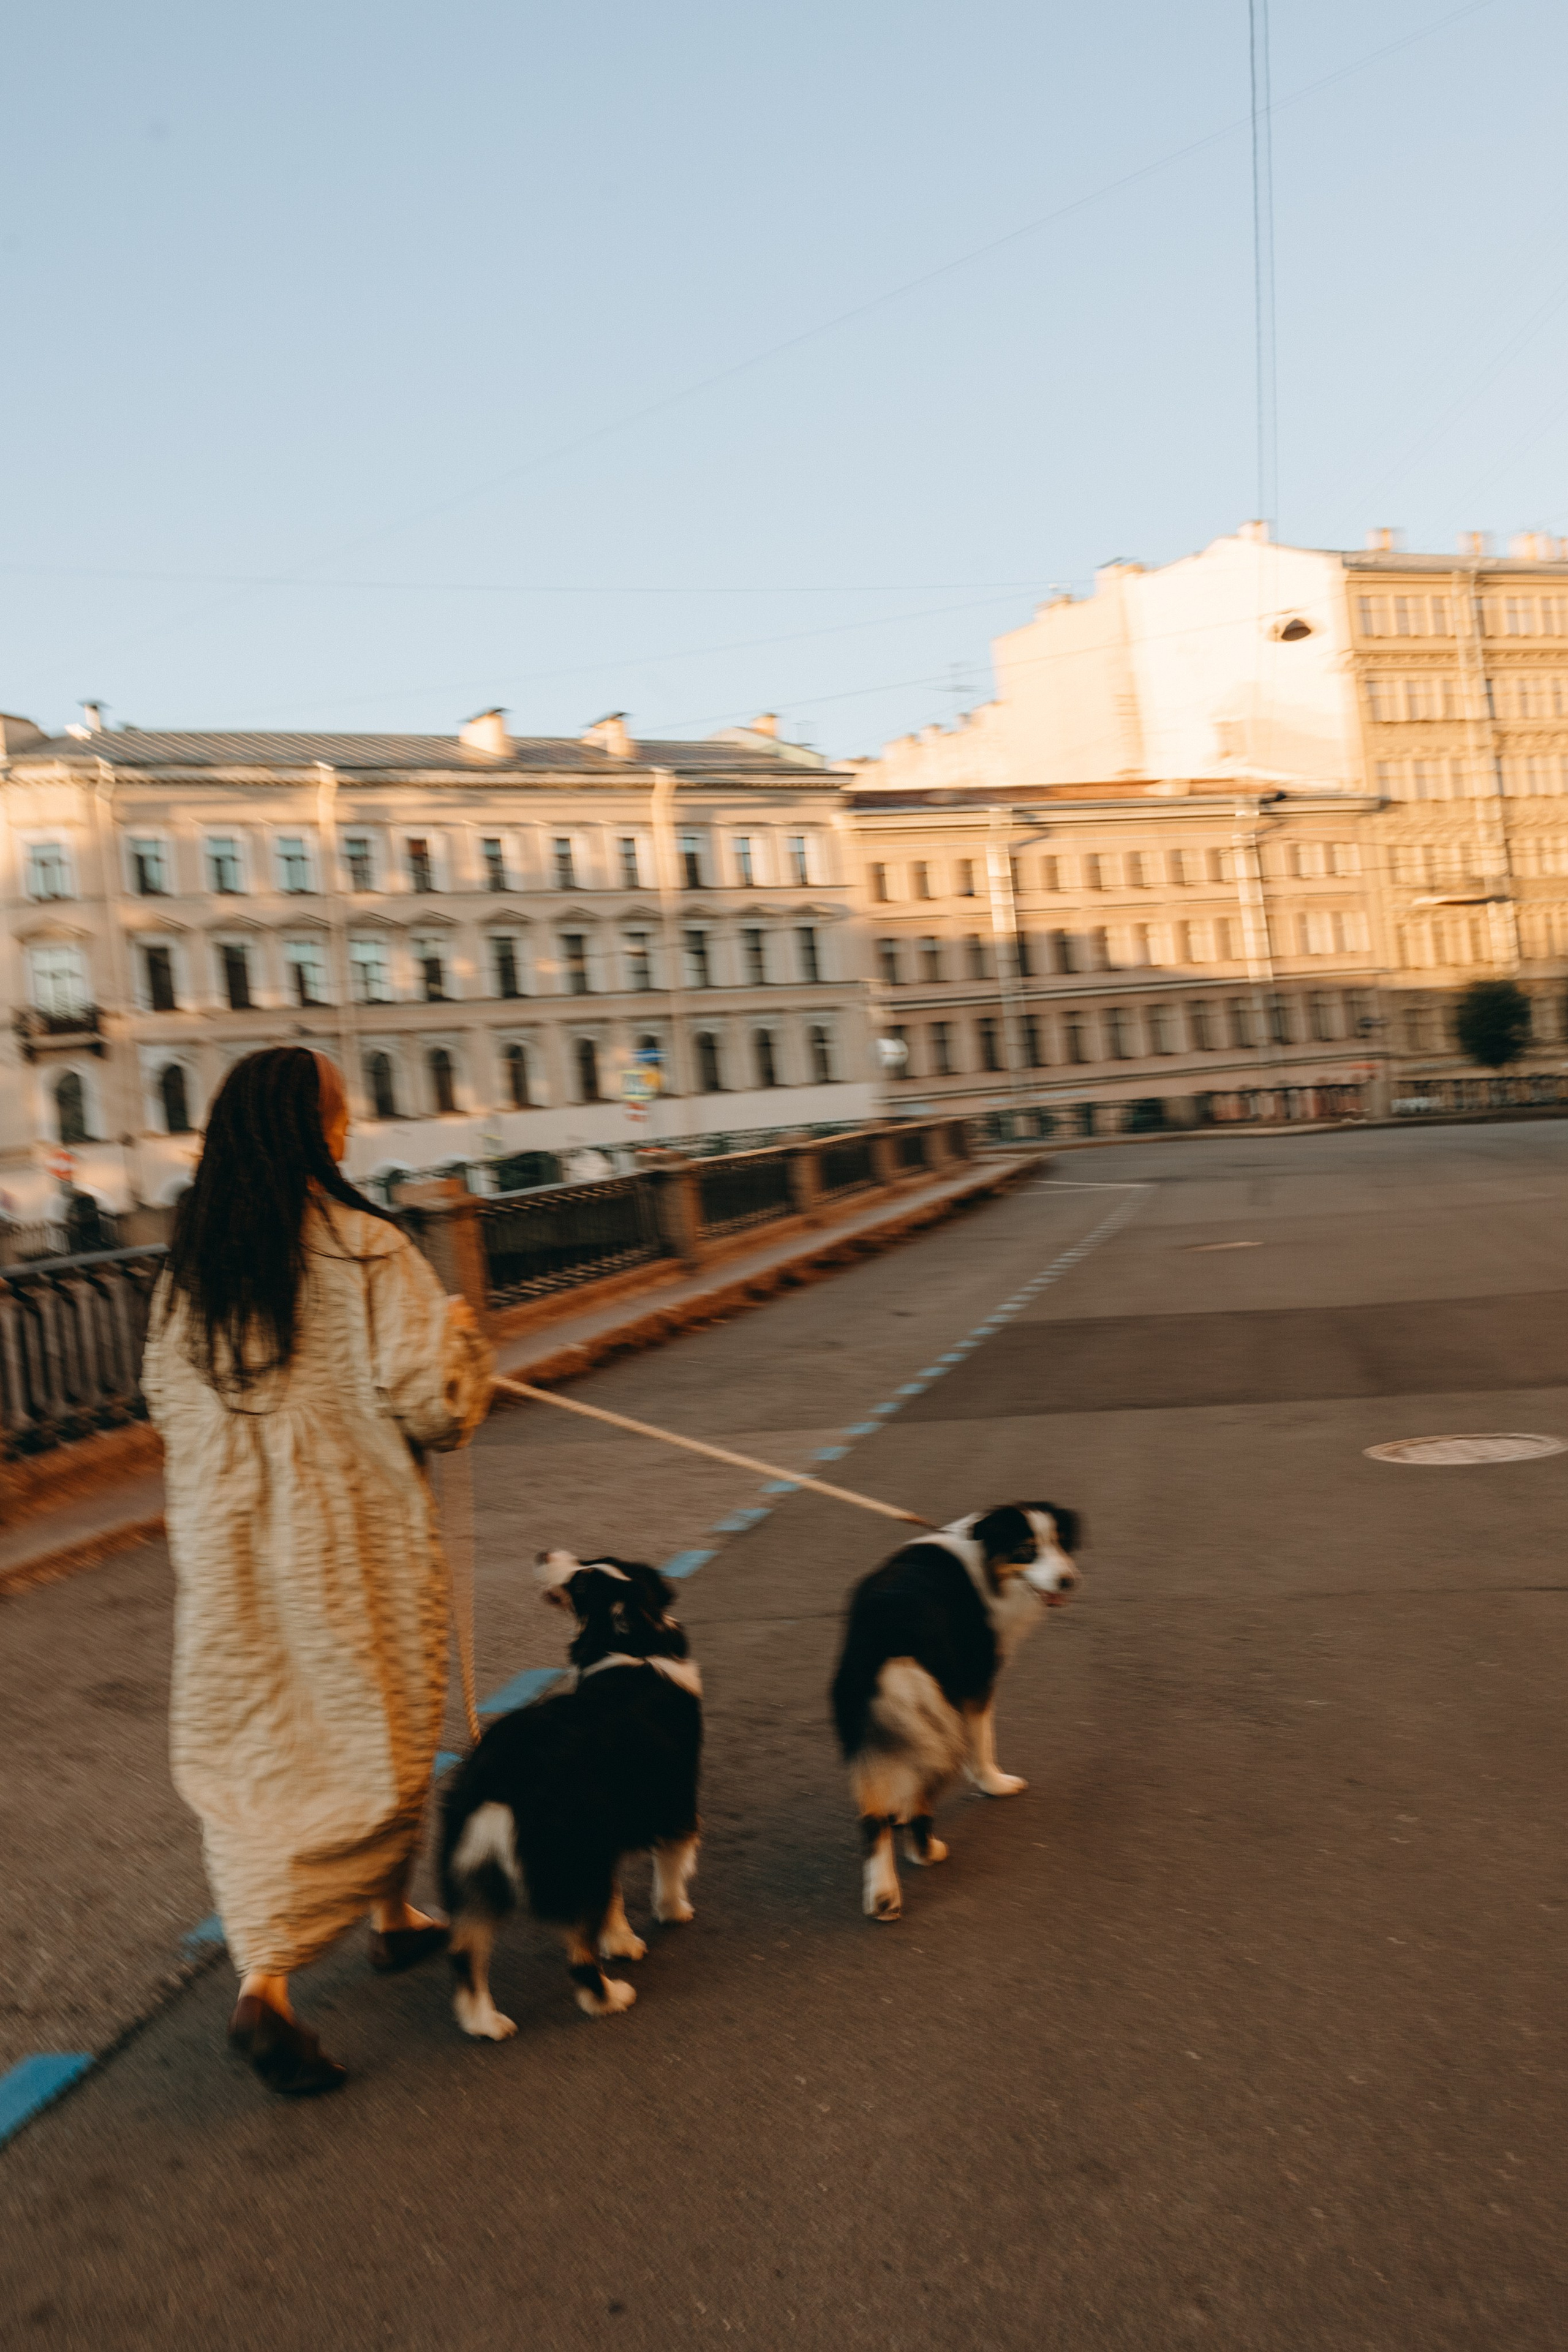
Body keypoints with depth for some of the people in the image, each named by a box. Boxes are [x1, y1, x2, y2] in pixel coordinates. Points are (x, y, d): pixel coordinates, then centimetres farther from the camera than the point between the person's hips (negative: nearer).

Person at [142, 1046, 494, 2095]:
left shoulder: (192, 1261, 3)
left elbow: (166, 1394, 12)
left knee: (251, 1747, 13)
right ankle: (266, 1988, 11)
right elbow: (423, 1398, -18)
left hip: (226, 1535, 5)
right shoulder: (364, 1247, -15)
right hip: (352, 1533, -5)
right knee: (372, 1740, 10)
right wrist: (460, 1334, 1)